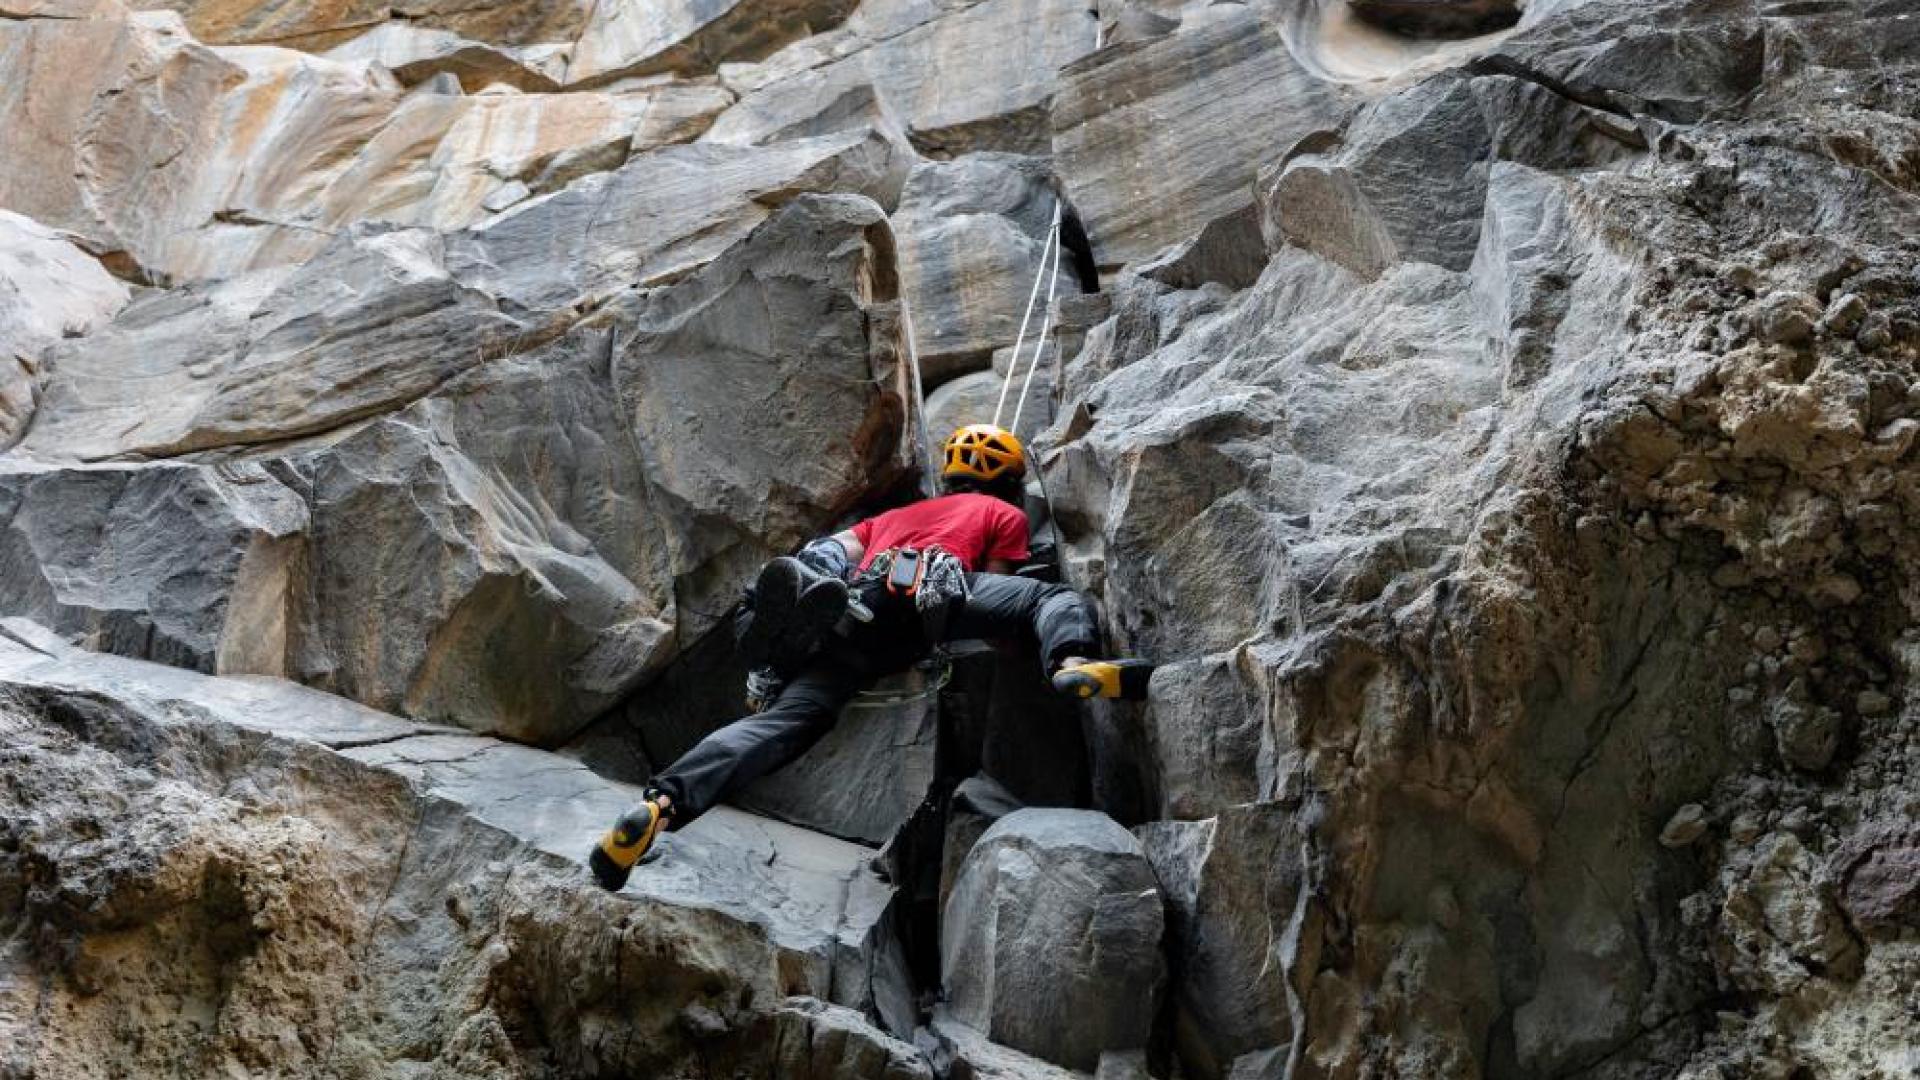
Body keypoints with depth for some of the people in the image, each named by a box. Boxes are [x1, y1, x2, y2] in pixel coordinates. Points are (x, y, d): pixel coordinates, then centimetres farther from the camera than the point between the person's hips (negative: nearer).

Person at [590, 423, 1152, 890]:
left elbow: (827, 549, 31)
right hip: (931, 589, -4)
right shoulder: (1007, 514, 32)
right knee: (1060, 599, -1)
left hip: (852, 611, 4)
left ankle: (662, 803, -31)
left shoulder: (893, 515, 46)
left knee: (784, 720, -9)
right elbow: (996, 585, 19)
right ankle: (1073, 664, -40)